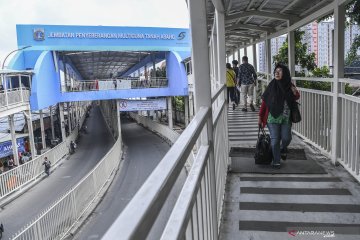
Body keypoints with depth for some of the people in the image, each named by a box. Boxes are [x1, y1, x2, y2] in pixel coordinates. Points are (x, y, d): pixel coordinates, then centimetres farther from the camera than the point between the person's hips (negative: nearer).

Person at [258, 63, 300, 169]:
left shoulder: (289, 86, 1)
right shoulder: (272, 86, -5)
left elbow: (296, 99, 17)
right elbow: (264, 102, -3)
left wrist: (295, 93, -8)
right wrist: (260, 117, -4)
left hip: (286, 118, 2)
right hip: (273, 117, -2)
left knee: (286, 138, 2)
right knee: (275, 139, -1)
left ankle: (283, 149, 37)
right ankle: (276, 162, 14)